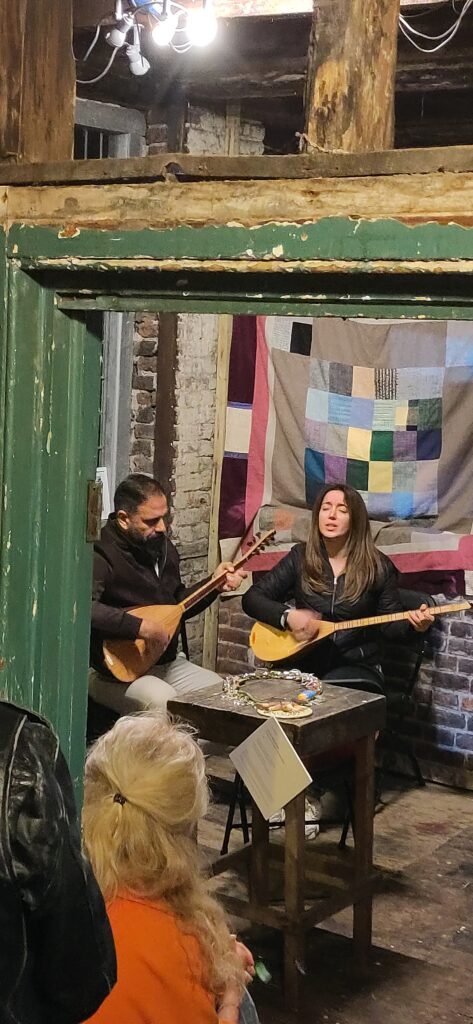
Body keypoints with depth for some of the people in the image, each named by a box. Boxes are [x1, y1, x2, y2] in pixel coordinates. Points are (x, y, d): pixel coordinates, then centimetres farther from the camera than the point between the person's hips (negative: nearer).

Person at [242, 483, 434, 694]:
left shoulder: (379, 567, 0)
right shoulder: (300, 558, 4)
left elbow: (391, 624, 6)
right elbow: (252, 598, 3)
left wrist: (413, 623, -17)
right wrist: (287, 616, -15)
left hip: (357, 669, -2)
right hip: (304, 666, 2)